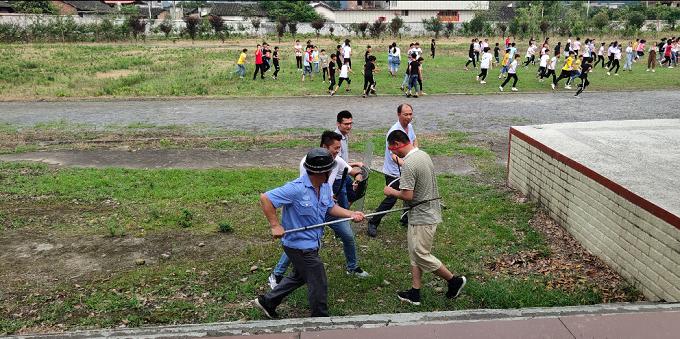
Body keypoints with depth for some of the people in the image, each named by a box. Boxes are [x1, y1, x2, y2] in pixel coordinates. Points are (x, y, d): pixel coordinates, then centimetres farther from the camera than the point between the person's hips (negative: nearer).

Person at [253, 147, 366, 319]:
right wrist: (275, 225, -26)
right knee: (319, 285, 5)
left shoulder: (325, 186, -2)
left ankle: (267, 302, 43)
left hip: (311, 243, 9)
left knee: (299, 276, 28)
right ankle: (320, 318, 28)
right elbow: (265, 198, -27)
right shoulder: (297, 189, -29)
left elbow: (331, 207, 12)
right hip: (299, 245, -9)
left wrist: (351, 214, -3)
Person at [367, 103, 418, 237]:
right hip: (393, 172, -8)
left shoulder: (409, 126, 1)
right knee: (391, 199, -6)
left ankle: (407, 219, 37)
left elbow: (414, 140, 23)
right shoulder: (394, 132, -27)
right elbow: (394, 156, -37)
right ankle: (373, 224, 7)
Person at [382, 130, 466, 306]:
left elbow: (407, 195, -26)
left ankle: (454, 280, 15)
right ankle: (415, 293, 22)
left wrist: (391, 192, -8)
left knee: (422, 255, 2)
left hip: (422, 217, -10)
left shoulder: (409, 164, -23)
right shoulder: (423, 154, 8)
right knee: (415, 254, 15)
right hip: (428, 212, 10)